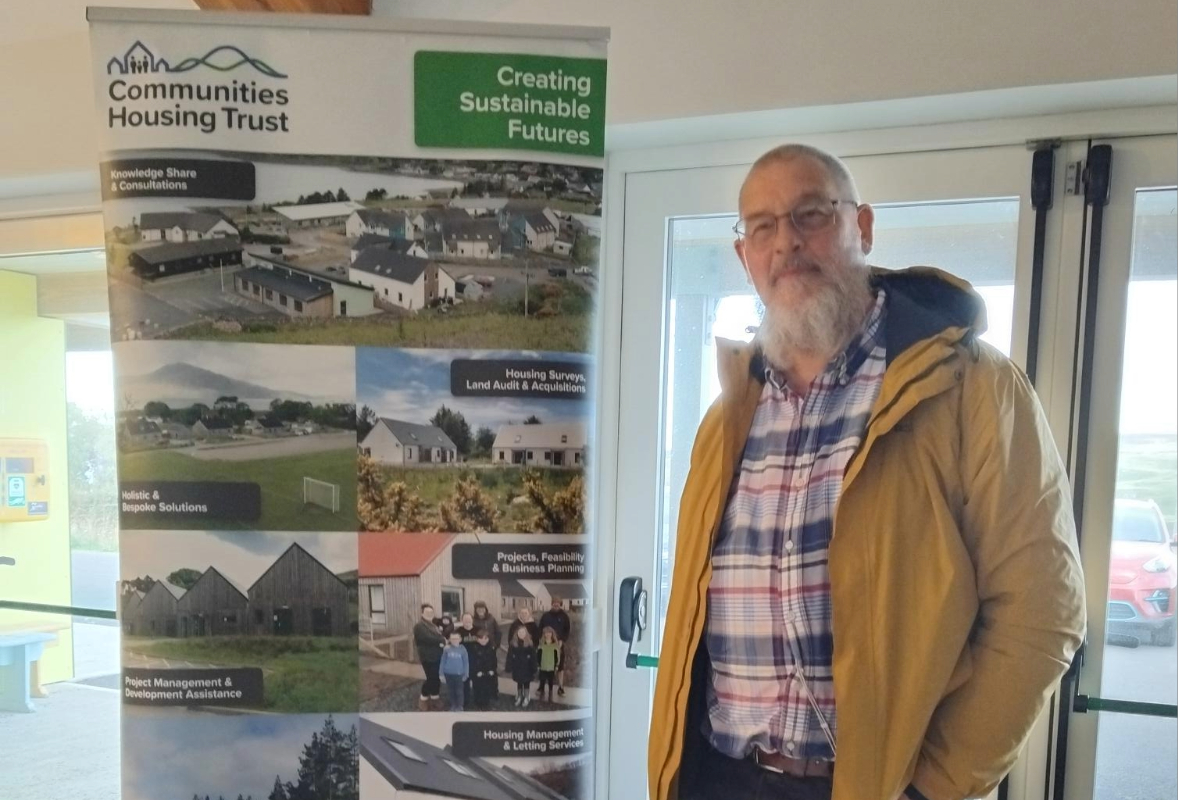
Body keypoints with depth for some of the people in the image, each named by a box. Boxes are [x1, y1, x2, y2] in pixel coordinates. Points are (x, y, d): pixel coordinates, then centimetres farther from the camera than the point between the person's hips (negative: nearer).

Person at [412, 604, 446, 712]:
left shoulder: (433, 625, 19)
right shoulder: (419, 626, -11)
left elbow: (440, 636, 15)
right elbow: (428, 638, -23)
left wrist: (442, 642, -8)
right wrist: (442, 640, -14)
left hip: (437, 656, 8)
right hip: (428, 657, -8)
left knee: (437, 678, 11)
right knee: (431, 678, -8)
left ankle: (434, 698, 24)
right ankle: (423, 700, 8)